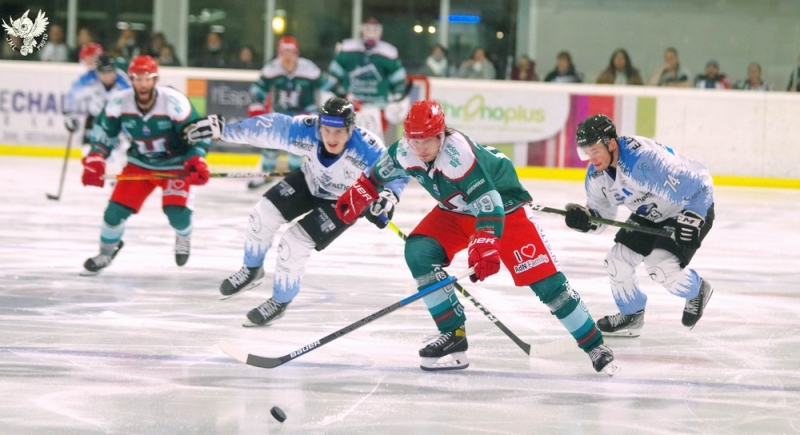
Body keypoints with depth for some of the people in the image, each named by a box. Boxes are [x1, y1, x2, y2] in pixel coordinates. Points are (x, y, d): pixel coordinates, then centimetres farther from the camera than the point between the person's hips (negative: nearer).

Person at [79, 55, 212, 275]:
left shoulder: (174, 101, -27)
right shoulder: (119, 102, -17)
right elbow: (104, 132, 0)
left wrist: (196, 162, -32)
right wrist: (95, 159, -11)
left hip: (175, 164, -3)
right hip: (139, 164, 3)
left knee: (176, 209, -19)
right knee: (116, 208, -5)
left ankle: (184, 237, 19)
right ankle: (107, 251, 23)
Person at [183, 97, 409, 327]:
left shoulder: (367, 149, -38)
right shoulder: (304, 131, -31)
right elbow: (265, 127, -20)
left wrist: (389, 196, -44)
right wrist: (222, 130, -17)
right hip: (310, 181, 4)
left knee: (294, 243, -14)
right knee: (264, 213, 2)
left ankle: (280, 302, 11)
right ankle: (252, 271, 32)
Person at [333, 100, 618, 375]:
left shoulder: (458, 153, -37)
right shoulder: (405, 152, -16)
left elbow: (489, 204, -41)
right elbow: (381, 172, 10)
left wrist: (486, 247, -49)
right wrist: (358, 196, 7)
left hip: (504, 207, -7)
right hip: (456, 211, 7)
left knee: (545, 280, -14)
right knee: (418, 253, -15)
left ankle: (594, 346, -3)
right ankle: (454, 335, -5)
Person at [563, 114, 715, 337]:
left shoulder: (645, 159, -37)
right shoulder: (596, 174, -11)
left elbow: (699, 186, -33)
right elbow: (602, 214, -1)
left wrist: (691, 221, -36)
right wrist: (585, 219, -22)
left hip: (692, 208, -8)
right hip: (649, 213, 8)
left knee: (662, 267, -20)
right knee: (618, 260, -2)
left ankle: (697, 292, 14)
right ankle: (631, 315, 22)